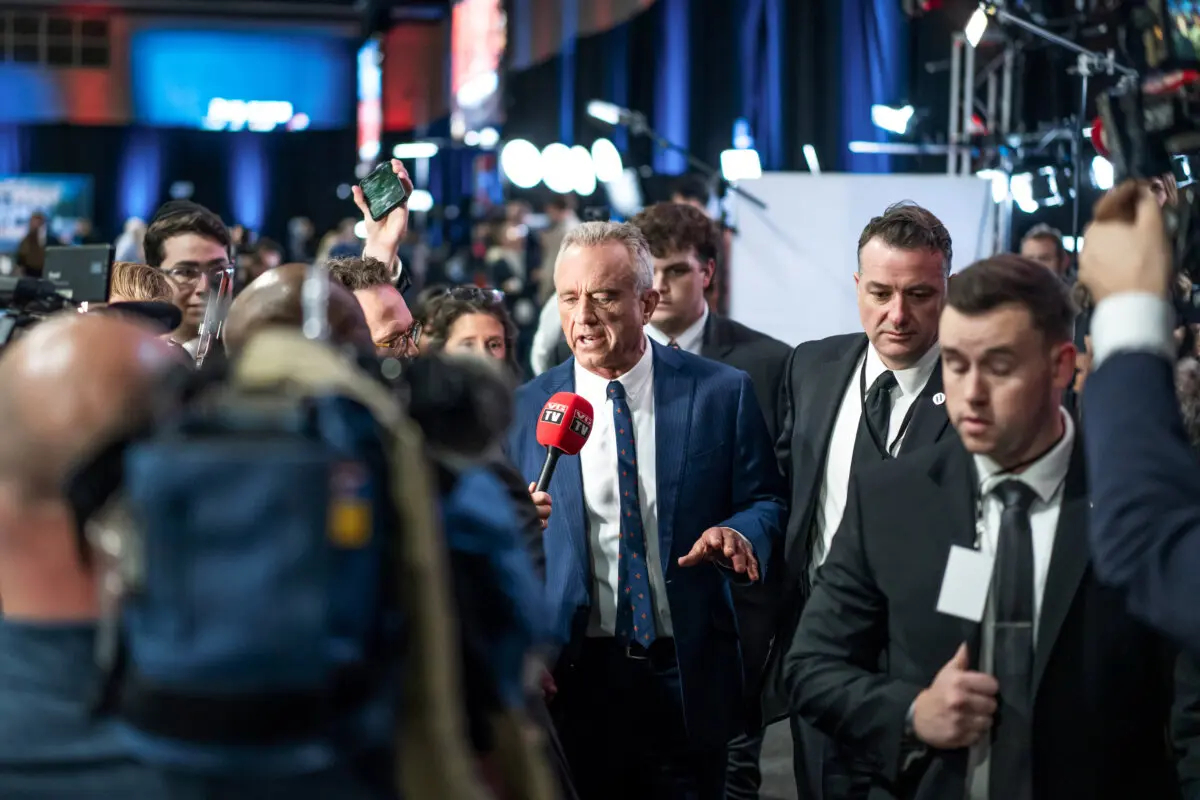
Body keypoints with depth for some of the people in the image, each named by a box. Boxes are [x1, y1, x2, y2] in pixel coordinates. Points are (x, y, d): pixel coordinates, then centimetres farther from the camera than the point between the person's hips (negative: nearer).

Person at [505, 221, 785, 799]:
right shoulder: (523, 409, 3)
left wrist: (738, 533, -17)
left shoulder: (722, 393, 0)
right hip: (571, 679, 0)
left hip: (686, 680, 0)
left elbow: (765, 502, 4)